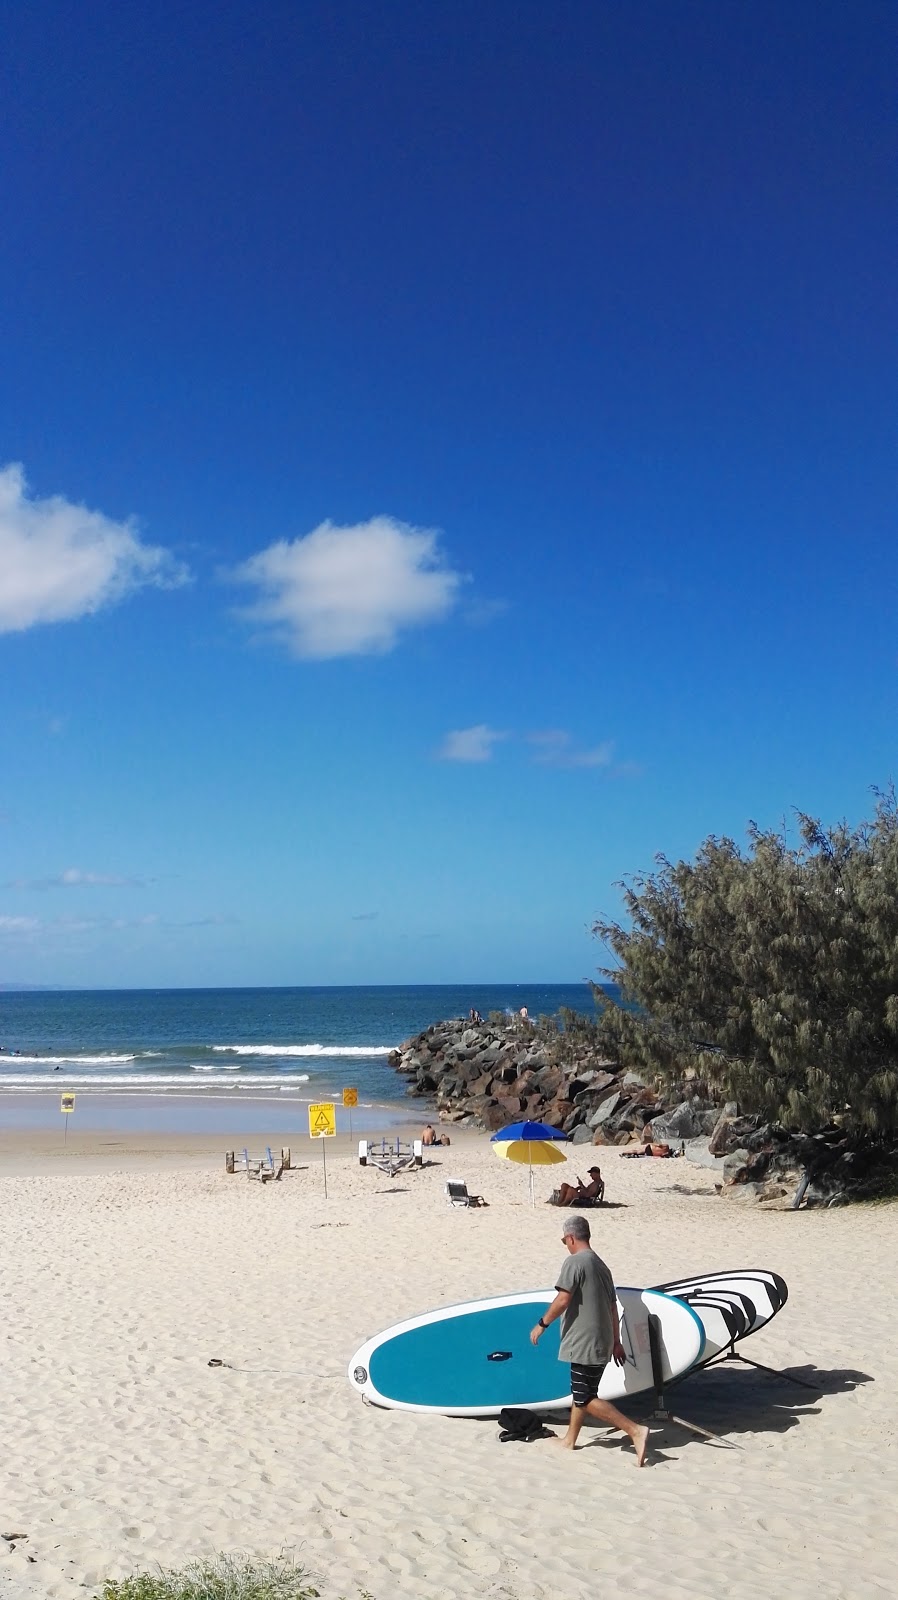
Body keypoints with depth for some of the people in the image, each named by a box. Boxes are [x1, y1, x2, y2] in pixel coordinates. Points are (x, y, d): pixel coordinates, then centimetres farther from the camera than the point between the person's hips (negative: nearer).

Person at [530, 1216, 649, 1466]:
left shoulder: (575, 1261, -13)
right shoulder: (600, 1265, 15)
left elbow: (563, 1299, -21)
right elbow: (613, 1306, 17)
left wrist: (542, 1324, -10)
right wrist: (616, 1342, 20)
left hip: (584, 1343, -10)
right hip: (601, 1342, 10)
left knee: (586, 1398, -7)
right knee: (580, 1392, 20)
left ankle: (635, 1431, -13)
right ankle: (570, 1439, 29)